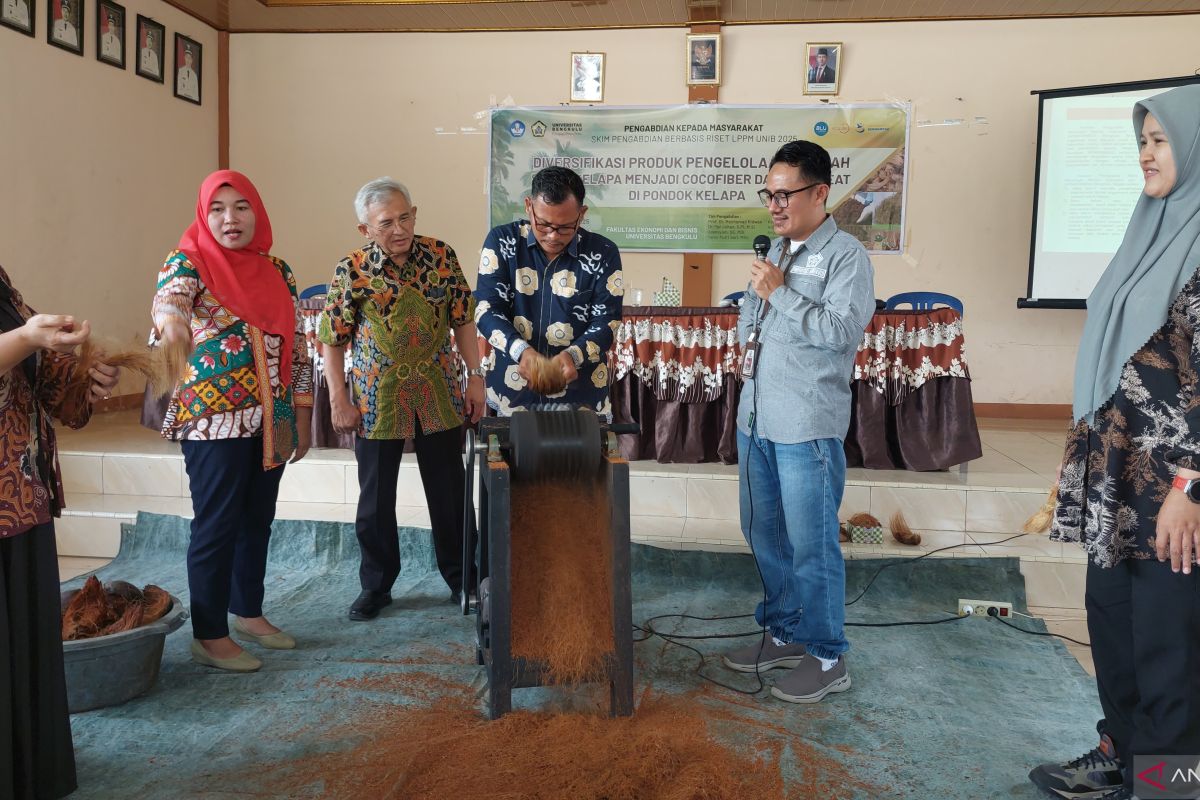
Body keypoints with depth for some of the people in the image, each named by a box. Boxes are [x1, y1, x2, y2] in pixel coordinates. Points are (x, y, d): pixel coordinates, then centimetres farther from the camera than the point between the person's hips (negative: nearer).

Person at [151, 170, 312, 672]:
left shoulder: (277, 271, 10)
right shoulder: (188, 262, -5)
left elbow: (296, 347, 12)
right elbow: (170, 297, -28)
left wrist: (301, 415, 10)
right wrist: (172, 321, -52)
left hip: (271, 419, 6)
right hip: (213, 418, -5)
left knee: (257, 520, 14)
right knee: (217, 526, -1)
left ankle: (248, 613, 30)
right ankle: (209, 636, 11)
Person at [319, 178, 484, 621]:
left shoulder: (441, 256, -6)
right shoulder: (351, 271, -11)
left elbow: (463, 320, 2)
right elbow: (332, 341, -4)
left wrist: (475, 376, -1)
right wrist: (339, 401, -6)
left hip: (440, 398, 1)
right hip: (376, 402, -1)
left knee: (450, 493, 12)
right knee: (376, 500, 11)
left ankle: (461, 576, 30)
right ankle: (376, 585, 29)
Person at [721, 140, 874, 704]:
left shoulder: (846, 255, -8)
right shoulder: (777, 251, 15)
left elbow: (843, 330, -19)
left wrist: (781, 294, -19)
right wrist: (748, 335, 4)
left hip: (807, 426, -8)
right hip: (756, 418, 8)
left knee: (811, 544, 0)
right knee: (763, 532, 16)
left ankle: (826, 658, 15)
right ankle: (784, 633, 33)